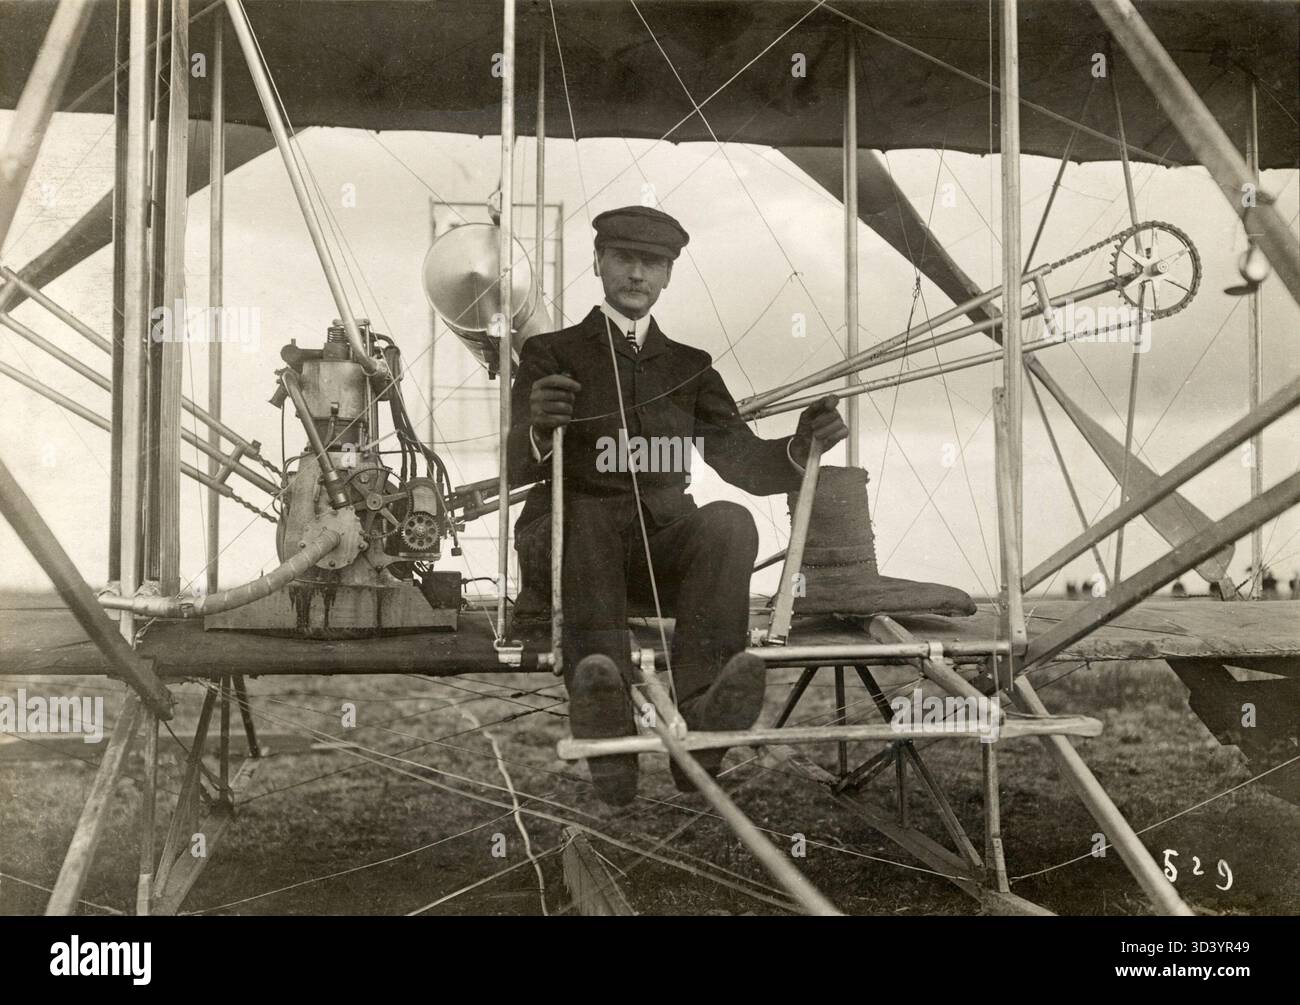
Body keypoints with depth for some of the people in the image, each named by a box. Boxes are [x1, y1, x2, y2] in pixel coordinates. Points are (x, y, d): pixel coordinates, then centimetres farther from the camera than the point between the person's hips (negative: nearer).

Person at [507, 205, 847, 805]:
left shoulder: (690, 367, 22)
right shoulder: (551, 354, 12)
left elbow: (742, 461, 10)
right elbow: (516, 466, -3)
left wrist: (800, 448, -13)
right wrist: (538, 428, -28)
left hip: (663, 546, 2)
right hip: (565, 539, -2)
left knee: (729, 522, -29)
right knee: (589, 515, -36)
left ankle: (698, 712, -49)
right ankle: (603, 715, -56)